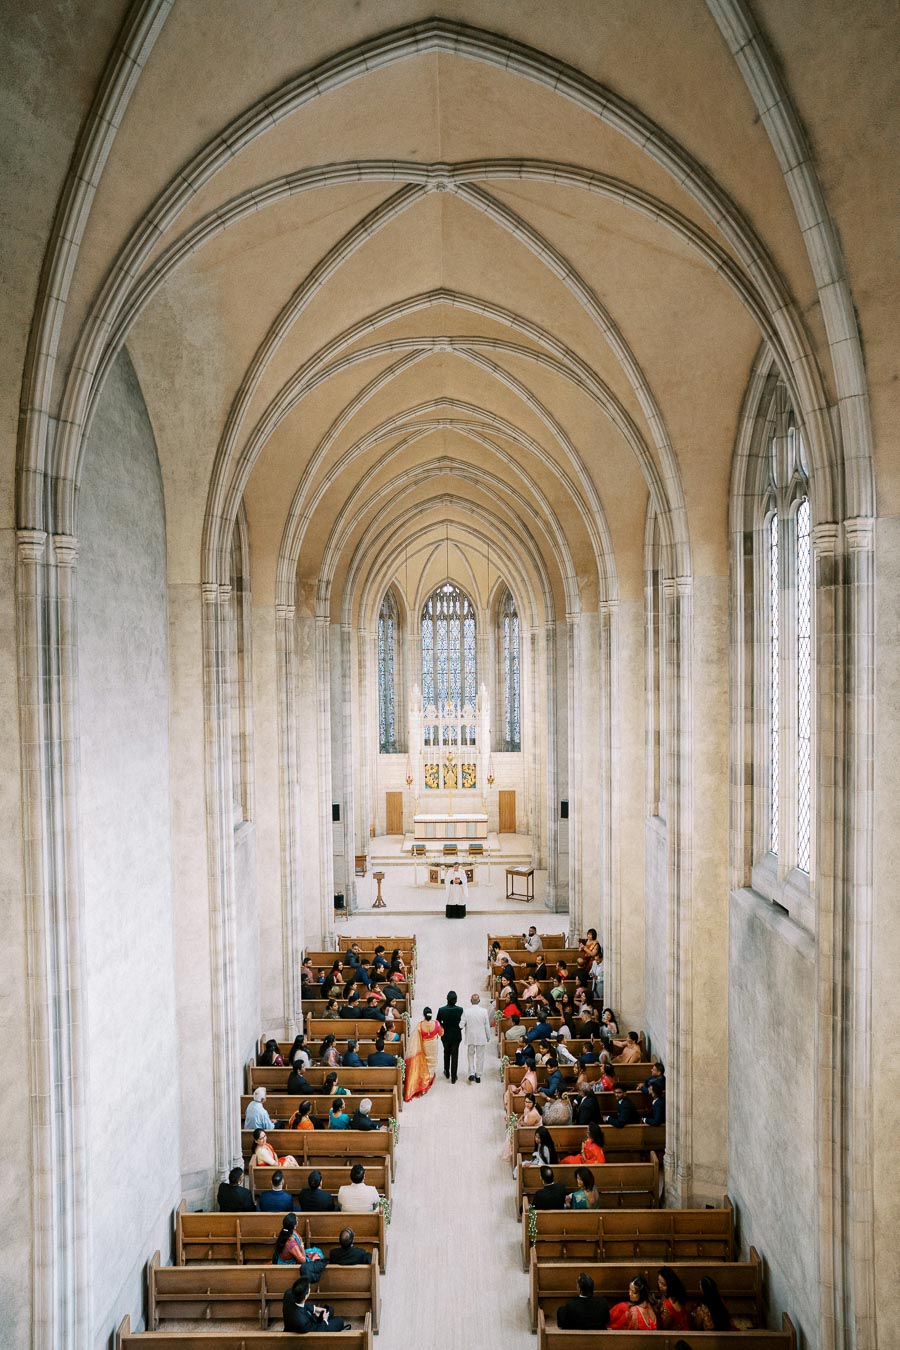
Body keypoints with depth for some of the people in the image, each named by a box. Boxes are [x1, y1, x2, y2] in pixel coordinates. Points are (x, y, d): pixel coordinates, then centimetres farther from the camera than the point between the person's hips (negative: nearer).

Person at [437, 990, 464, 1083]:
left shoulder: (441, 1010, -19)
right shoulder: (460, 1010, -20)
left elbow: (438, 1022, -7)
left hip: (445, 1035, 1)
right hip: (456, 1036, -1)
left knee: (446, 1053, 24)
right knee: (455, 1055, 11)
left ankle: (447, 1072, 38)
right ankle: (453, 1077, 16)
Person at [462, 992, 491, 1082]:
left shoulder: (466, 1012, -13)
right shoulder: (484, 1011, -12)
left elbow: (461, 1025, -11)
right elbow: (487, 1026, -5)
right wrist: (488, 1037, 9)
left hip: (470, 1038, 0)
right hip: (481, 1038, 0)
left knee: (470, 1055, 19)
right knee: (480, 1057, 14)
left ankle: (471, 1073, 9)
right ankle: (478, 1076, 20)